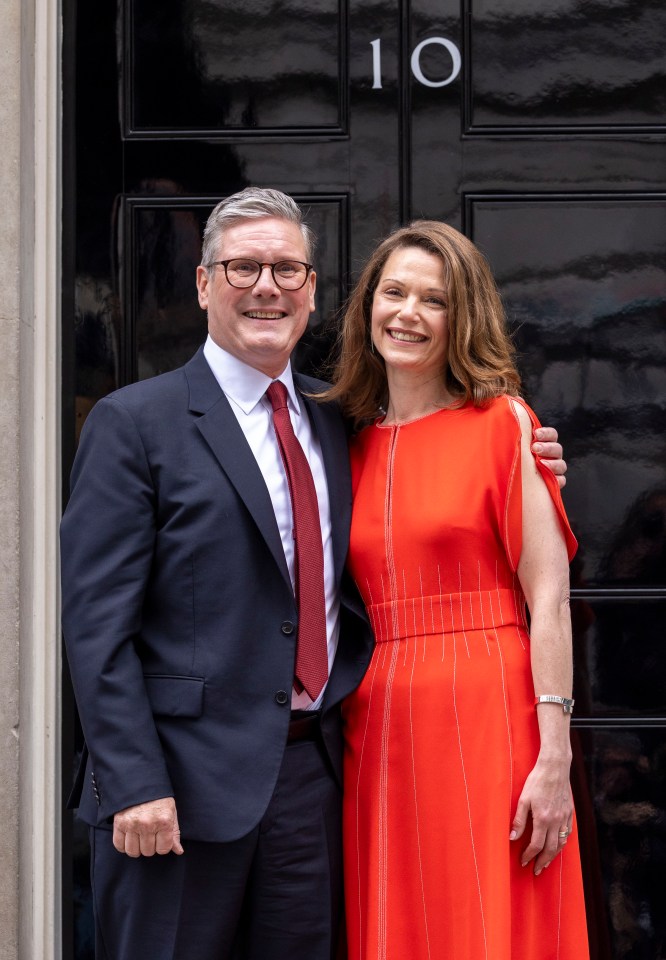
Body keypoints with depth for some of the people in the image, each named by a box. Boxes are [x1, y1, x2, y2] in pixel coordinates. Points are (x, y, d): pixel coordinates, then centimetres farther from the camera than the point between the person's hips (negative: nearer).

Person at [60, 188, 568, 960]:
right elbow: (96, 621, -8)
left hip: (312, 776, 5)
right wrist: (135, 785, -17)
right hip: (186, 779, -5)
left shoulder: (332, 424, 14)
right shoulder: (135, 423, -3)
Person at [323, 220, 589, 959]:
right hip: (379, 726, 4)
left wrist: (555, 757, -14)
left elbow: (550, 599, -7)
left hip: (487, 718, -4)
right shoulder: (354, 446, 13)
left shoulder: (501, 422, -1)